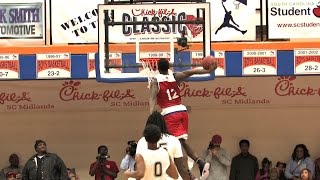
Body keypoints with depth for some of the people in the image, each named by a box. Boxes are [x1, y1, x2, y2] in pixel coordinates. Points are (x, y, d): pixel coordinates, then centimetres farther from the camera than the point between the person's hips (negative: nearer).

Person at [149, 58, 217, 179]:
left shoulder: (155, 81, -1)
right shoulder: (175, 76, 9)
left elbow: (153, 98, -15)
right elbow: (191, 72, -3)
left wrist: (151, 115, -25)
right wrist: (208, 71, -6)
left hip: (170, 114, -5)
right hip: (182, 111, 5)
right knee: (182, 142, 20)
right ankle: (201, 163, 5)